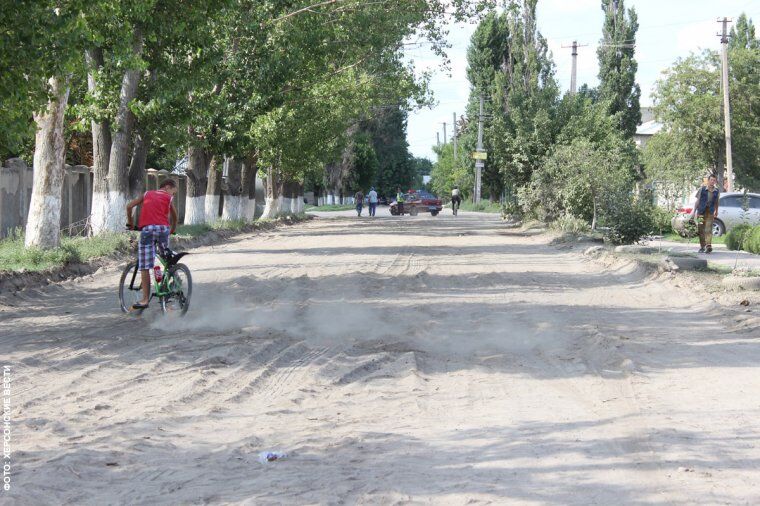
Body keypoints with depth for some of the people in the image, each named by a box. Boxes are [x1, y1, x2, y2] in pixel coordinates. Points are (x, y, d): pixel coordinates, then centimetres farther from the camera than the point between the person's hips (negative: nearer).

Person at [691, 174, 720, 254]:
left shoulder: (716, 191, 5)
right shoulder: (702, 189, 1)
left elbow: (716, 202, 16)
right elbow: (697, 201, 5)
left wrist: (716, 213, 21)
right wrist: (694, 211, 1)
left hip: (710, 212, 0)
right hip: (701, 211, 0)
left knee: (708, 229, -13)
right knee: (701, 230, 4)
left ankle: (708, 246, -20)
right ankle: (702, 246, 14)